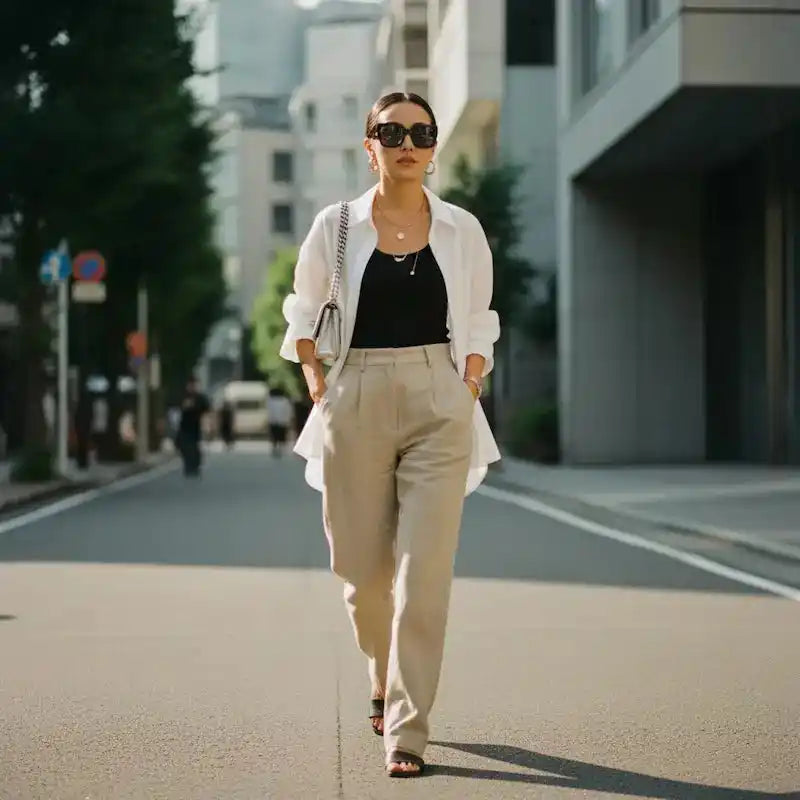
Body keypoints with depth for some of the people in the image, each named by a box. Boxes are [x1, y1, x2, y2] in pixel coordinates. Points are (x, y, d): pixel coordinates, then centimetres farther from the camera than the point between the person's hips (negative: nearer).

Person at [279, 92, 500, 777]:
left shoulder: (461, 229, 5)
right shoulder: (336, 226, 3)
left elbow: (478, 323, 15)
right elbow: (302, 308, 16)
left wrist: (468, 392, 5)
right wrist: (316, 381, 8)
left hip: (438, 403, -1)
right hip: (357, 403, 1)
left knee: (425, 571, -9)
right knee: (361, 566, 7)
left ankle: (407, 728, -3)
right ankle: (385, 677, 38)